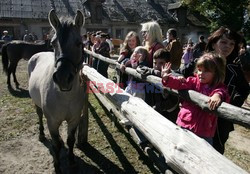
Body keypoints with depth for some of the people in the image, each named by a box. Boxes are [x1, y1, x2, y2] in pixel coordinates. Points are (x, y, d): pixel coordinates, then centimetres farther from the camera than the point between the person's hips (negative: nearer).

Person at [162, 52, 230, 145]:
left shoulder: (219, 87, -3)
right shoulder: (193, 81, 2)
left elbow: (223, 92, -23)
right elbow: (179, 84, -8)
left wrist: (218, 95, -47)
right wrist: (167, 78, -25)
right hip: (185, 125, 2)